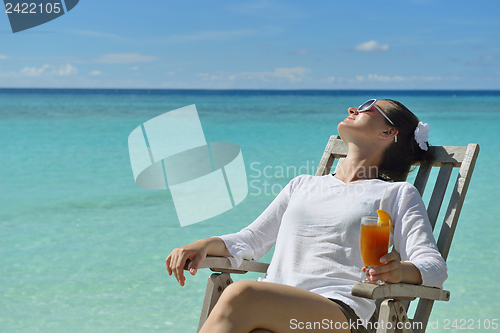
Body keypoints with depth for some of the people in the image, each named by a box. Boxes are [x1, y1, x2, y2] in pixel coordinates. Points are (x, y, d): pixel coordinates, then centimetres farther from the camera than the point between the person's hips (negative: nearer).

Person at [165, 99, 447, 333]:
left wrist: (401, 270, -22)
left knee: (241, 294, -36)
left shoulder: (397, 194, 17)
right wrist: (207, 244, 6)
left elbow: (435, 266, 3)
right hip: (271, 308, 4)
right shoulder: (303, 185, 31)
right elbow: (250, 240, 30)